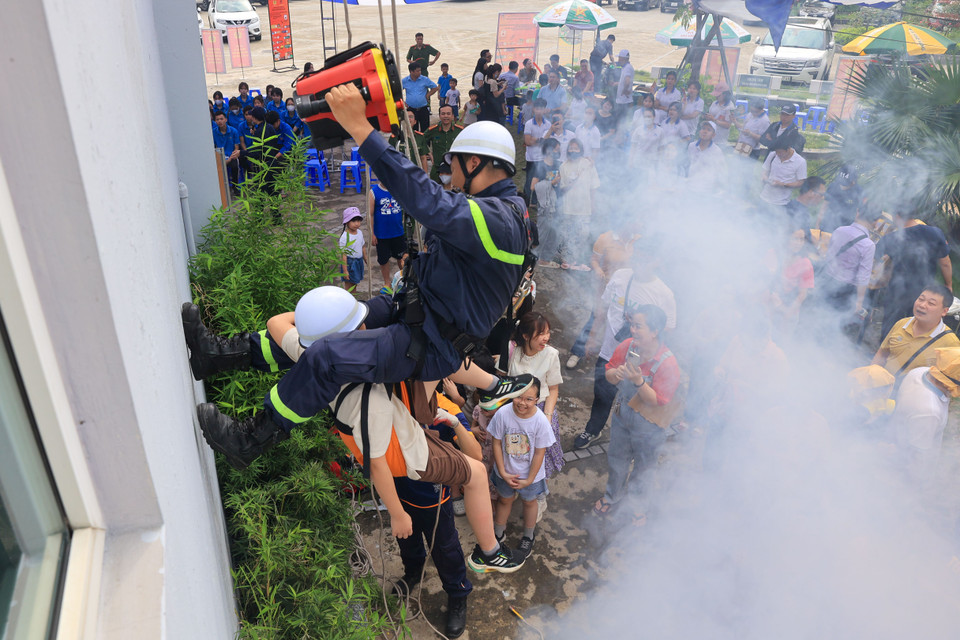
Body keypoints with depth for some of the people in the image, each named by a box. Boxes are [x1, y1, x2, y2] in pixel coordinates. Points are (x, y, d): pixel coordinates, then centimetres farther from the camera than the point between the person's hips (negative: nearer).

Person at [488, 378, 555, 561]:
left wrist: (529, 479, -13)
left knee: (529, 502, 23)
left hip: (529, 474, -1)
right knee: (505, 499, 25)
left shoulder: (540, 421, -26)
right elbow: (497, 444, -13)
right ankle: (498, 533, 51)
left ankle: (528, 537, 50)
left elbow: (540, 452, -17)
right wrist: (503, 472, -13)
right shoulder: (503, 414, -24)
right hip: (506, 471, 1)